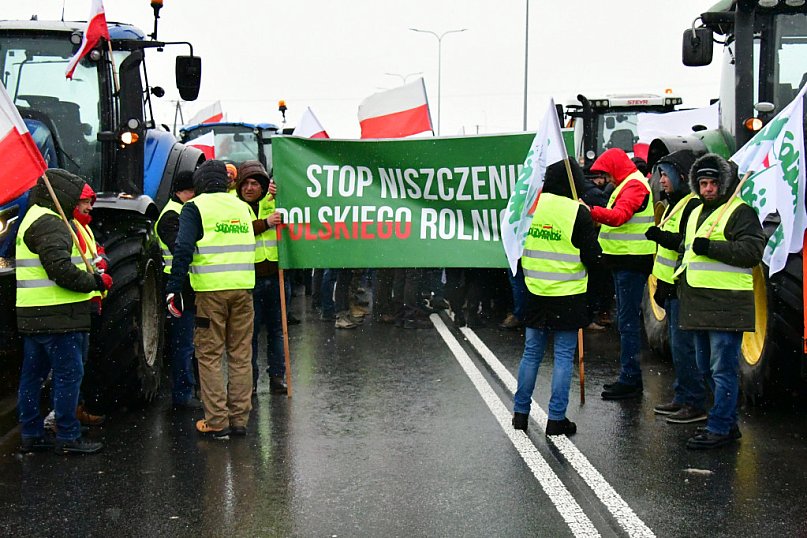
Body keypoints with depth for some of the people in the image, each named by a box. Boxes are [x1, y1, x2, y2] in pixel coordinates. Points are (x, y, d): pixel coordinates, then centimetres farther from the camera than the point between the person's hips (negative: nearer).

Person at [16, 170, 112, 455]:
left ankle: (31, 434, 20)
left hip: (32, 315, 11)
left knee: (33, 375, 13)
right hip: (57, 315, -11)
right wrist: (95, 282, -12)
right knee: (69, 374, -5)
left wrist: (90, 273, 12)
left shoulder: (33, 218, 21)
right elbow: (61, 269, -24)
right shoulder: (50, 223, -14)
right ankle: (68, 437, -2)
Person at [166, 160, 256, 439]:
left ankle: (217, 422, 1)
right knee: (241, 354, 11)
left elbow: (183, 249, -10)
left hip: (211, 290, -4)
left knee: (209, 355, 3)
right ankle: (239, 418, 14)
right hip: (243, 288, 5)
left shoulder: (195, 207, -1)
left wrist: (173, 286, -9)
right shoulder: (241, 206, 17)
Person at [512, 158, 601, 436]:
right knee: (564, 356, 5)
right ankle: (556, 418, 7)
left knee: (531, 353, 14)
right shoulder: (578, 212, -13)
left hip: (536, 292, 4)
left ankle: (520, 412, 20)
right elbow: (591, 256, -10)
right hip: (568, 296, -4)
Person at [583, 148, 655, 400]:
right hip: (625, 261, 11)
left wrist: (591, 211, -41)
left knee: (628, 321, -9)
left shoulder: (634, 186, -13)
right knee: (625, 320, 15)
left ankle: (630, 380, -6)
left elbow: (619, 216, -30)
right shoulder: (628, 185, 21)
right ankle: (629, 377, 22)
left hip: (631, 263, -11)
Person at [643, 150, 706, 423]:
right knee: (678, 346, 15)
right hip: (671, 288, 10)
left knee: (682, 346, -8)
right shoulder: (675, 203, 18)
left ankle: (695, 405, -2)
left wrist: (663, 237, -31)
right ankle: (682, 398, 23)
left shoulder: (693, 205, -15)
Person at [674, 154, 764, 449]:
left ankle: (719, 428, -3)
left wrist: (710, 247, -22)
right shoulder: (696, 213, 21)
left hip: (726, 305, -9)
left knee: (723, 369, -6)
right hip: (700, 304, 9)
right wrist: (682, 277, 22)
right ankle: (729, 423, 25)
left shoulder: (740, 212, -7)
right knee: (708, 367, 15)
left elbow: (752, 251, -18)